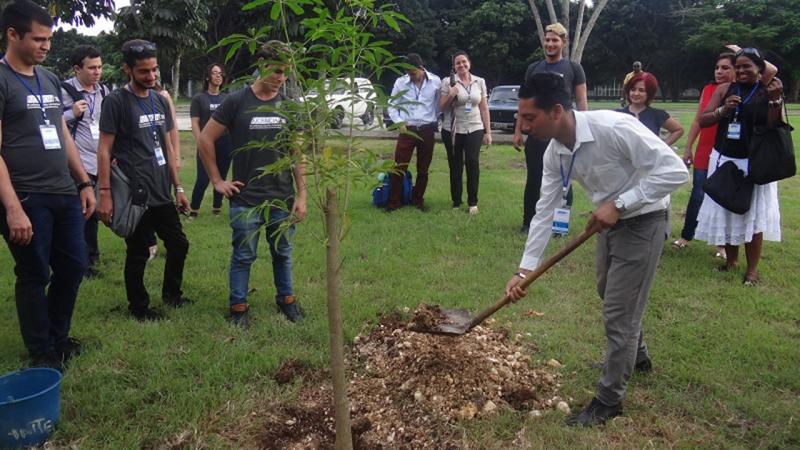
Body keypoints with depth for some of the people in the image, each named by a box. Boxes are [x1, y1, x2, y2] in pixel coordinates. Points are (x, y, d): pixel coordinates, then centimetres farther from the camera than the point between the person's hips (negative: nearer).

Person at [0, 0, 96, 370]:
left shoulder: (50, 79, 14)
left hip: (64, 195, 7)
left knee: (73, 267, 13)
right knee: (34, 277, 4)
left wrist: (84, 183, 16)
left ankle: (58, 338, 32)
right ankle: (42, 355, 20)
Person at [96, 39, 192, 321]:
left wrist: (178, 187, 14)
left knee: (178, 244, 14)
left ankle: (172, 294, 34)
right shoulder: (116, 101, -9)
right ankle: (139, 307, 23)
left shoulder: (160, 101, 11)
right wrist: (105, 194, -16)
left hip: (162, 194, 7)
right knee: (138, 254, 5)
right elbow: (104, 150, -11)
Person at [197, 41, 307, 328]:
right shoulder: (237, 102, -6)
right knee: (243, 256, 8)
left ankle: (286, 299, 33)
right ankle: (238, 306, 24)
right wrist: (217, 181, -2)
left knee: (283, 253, 15)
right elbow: (205, 140, -1)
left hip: (282, 199, 3)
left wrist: (302, 194, 0)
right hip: (245, 200, -3)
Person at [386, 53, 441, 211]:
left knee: (423, 169, 10)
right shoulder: (400, 82, -3)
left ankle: (418, 200, 26)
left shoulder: (435, 82, -3)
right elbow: (392, 107, 3)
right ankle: (393, 202, 6)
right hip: (407, 130, -1)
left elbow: (439, 105, 7)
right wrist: (400, 122, -9)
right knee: (399, 167, -4)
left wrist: (435, 122, 3)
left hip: (427, 131, 1)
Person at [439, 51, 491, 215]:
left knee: (473, 163, -13)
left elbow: (484, 108, 11)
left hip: (474, 129, 1)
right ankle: (456, 202, 14)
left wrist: (488, 132, 7)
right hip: (452, 130, -1)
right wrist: (451, 95, -16)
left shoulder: (480, 82, 9)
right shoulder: (448, 82, 0)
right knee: (455, 166, 3)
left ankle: (472, 202, -4)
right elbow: (441, 107, 2)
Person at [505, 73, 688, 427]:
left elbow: (675, 171, -30)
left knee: (619, 310, -2)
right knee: (610, 294, 26)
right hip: (609, 221, 8)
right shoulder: (554, 154, -9)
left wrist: (618, 204, -31)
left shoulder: (614, 128, -33)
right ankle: (636, 356, 54)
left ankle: (609, 400, 16)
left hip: (642, 220, -8)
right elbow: (545, 212, -4)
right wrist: (524, 269, -6)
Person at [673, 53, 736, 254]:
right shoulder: (708, 89, 5)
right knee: (697, 196, 9)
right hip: (704, 154, 3)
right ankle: (686, 235, 24)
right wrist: (687, 147, 9)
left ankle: (723, 244, 19)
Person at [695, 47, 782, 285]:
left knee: (753, 214, 2)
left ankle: (752, 269, 11)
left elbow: (773, 128, -11)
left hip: (753, 163, -3)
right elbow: (703, 121, 2)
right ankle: (731, 260, 28)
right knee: (724, 211, 11)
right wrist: (723, 110, -15)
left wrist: (776, 100, -23)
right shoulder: (724, 89, 3)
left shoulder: (768, 91, -4)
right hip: (723, 160, 4)